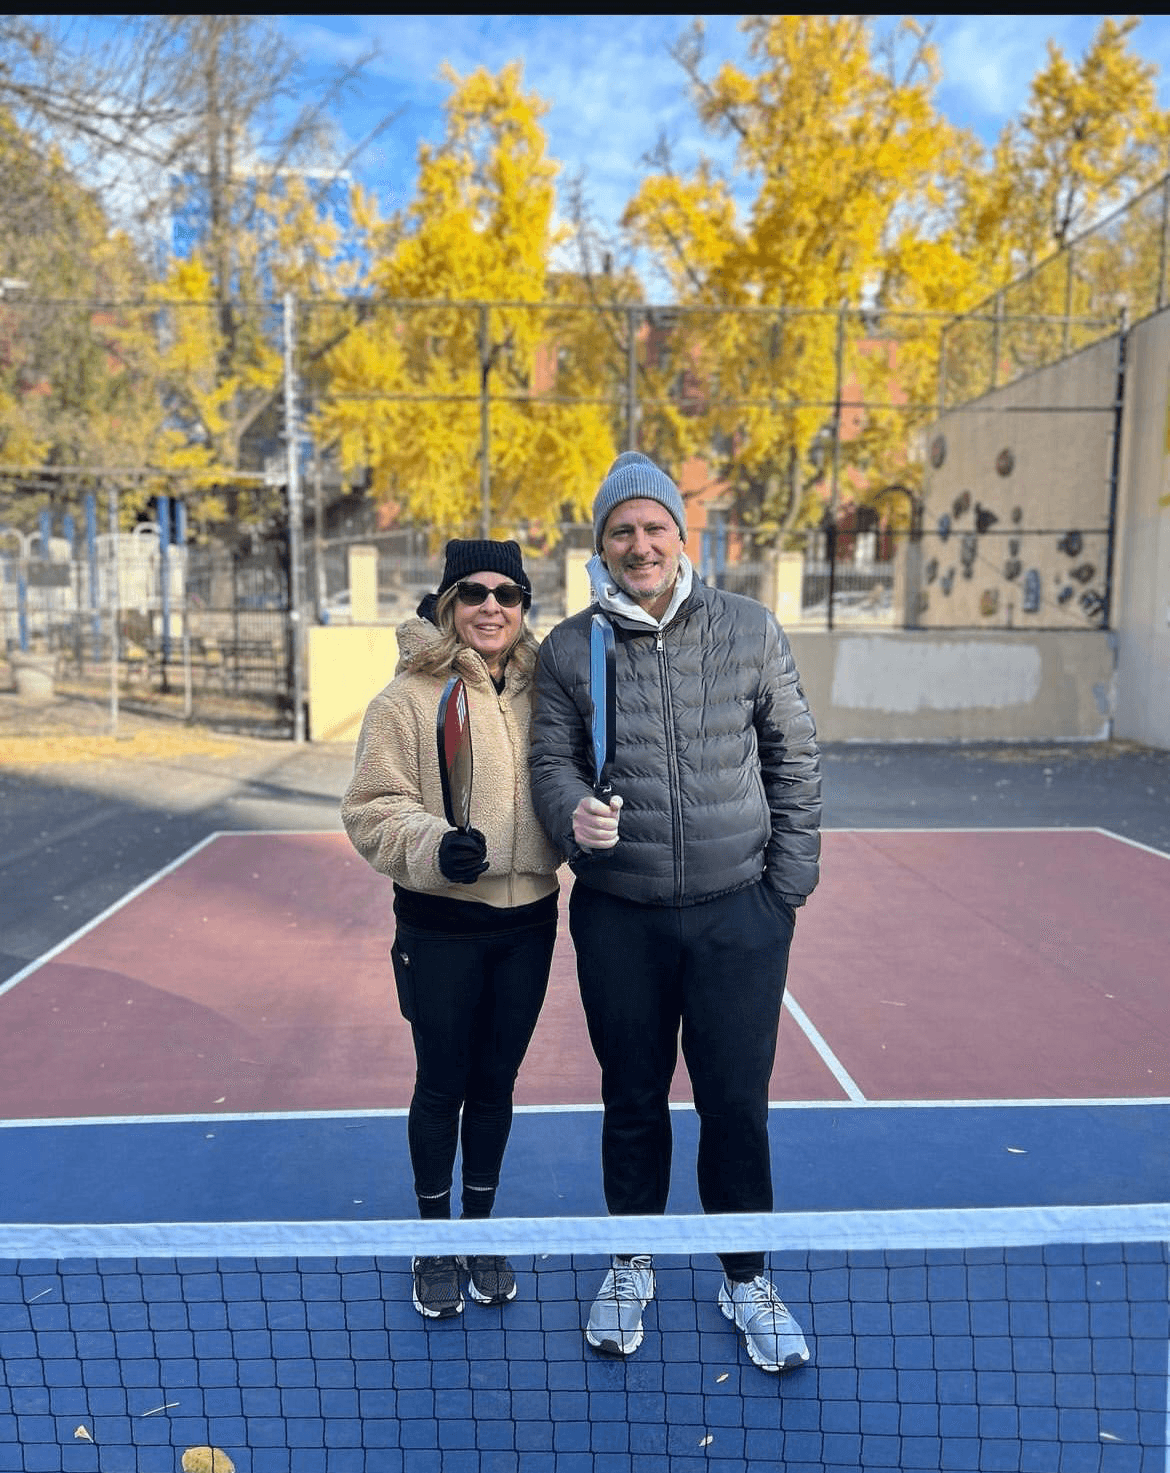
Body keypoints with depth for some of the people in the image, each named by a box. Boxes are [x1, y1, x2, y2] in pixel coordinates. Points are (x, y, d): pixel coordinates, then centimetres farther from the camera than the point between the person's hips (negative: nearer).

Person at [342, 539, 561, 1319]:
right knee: (441, 1086, 11)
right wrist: (435, 847, -27)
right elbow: (374, 810, -11)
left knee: (496, 1081, 16)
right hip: (440, 926, -3)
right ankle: (434, 1241, 34)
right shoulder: (409, 697, -10)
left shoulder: (541, 692, 3)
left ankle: (481, 1228, 38)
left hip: (527, 920, 4)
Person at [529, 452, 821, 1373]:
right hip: (618, 920, 1)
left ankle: (746, 1278, 33)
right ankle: (632, 1263, 39)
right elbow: (552, 760, 3)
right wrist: (574, 813, -20)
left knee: (737, 1102, 8)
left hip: (740, 915, 0)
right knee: (632, 1100, 15)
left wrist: (789, 882, 1)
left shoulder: (750, 630, 1)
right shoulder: (568, 649, 1)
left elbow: (795, 758, 4)